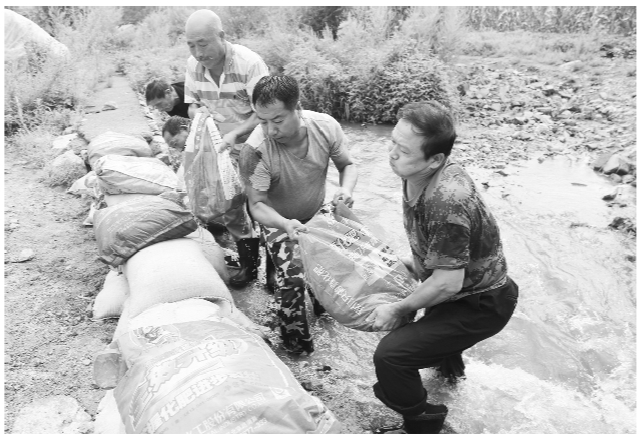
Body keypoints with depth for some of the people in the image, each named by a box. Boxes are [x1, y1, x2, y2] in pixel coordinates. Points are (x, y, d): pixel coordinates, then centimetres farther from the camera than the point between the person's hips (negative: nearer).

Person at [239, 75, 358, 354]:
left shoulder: (326, 126, -25)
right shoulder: (255, 150, -35)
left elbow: (347, 165, -8)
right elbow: (257, 205, -28)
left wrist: (346, 188, -31)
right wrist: (285, 224, -48)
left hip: (318, 212, 4)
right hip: (278, 220, -3)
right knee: (292, 278, -17)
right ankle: (296, 341, 11)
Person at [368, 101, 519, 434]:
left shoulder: (447, 202, -37)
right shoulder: (416, 174, -9)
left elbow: (448, 283, -30)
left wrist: (398, 309, -20)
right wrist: (414, 262, 10)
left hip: (480, 305, -10)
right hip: (471, 283, 10)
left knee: (390, 355, -21)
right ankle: (449, 363, 61)